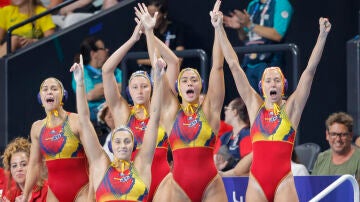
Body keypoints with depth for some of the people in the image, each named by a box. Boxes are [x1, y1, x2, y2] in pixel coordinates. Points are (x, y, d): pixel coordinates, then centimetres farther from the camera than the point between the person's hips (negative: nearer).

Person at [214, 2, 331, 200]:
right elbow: (234, 65, 10)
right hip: (256, 183, 2)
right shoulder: (255, 106, 11)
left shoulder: (291, 107, 6)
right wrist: (219, 29, 8)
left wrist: (322, 35, -8)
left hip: (283, 183, -2)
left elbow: (310, 70, -1)